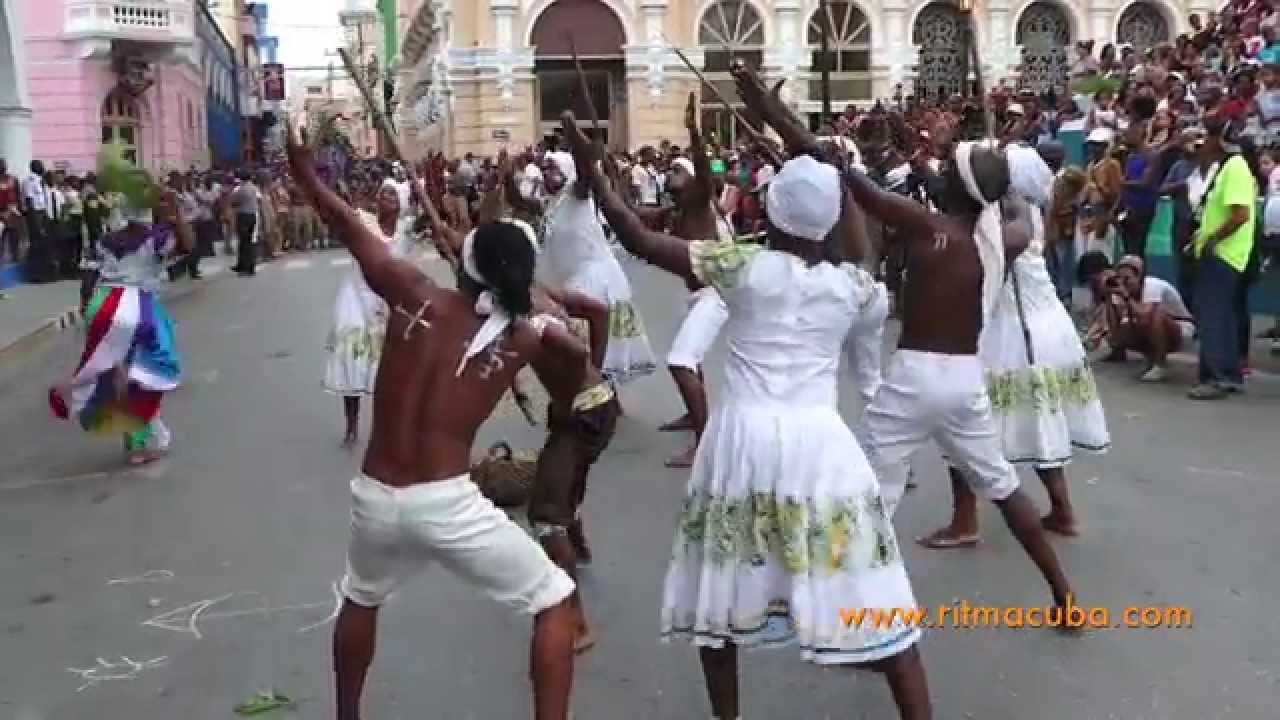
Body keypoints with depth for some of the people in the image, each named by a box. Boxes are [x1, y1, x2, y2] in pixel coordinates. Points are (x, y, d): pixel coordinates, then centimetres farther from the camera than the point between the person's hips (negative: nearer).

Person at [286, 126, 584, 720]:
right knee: (556, 604, 13)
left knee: (360, 600, 35)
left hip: (374, 498, 4)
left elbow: (347, 224, 7)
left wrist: (301, 167, 20)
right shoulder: (527, 337, -4)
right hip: (446, 505, -4)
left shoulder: (414, 296, -2)